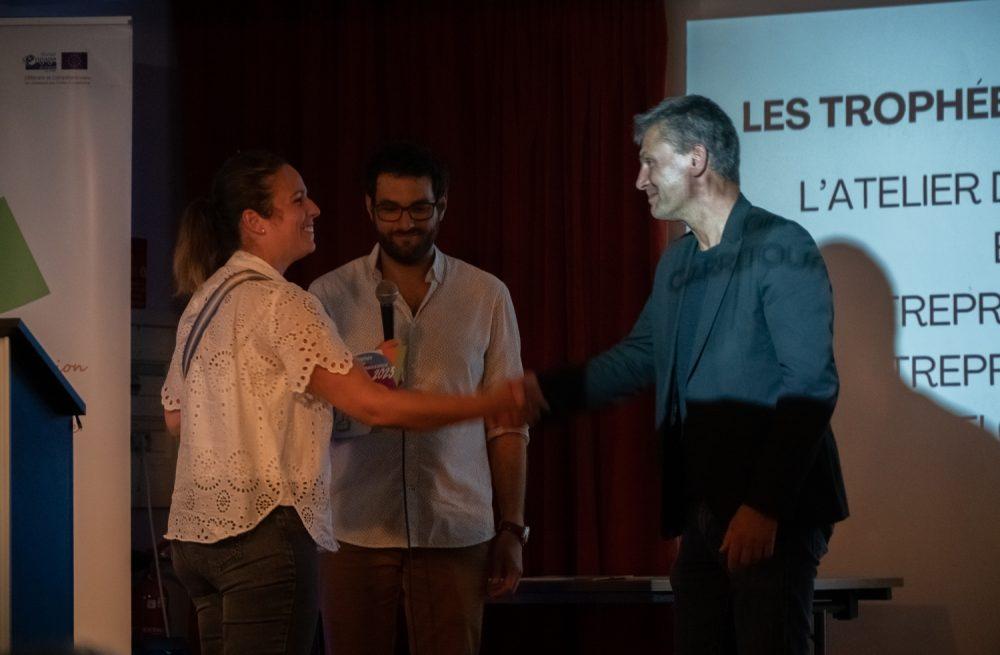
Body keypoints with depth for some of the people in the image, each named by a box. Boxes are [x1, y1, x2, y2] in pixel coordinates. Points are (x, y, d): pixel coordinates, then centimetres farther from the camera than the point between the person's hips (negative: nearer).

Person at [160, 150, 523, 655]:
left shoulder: (203, 301, 15)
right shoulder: (280, 303, -12)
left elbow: (175, 416, 25)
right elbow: (373, 405, -17)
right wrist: (496, 402, -13)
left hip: (195, 534, 9)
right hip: (263, 530, -9)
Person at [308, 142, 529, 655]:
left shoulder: (487, 296, 7)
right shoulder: (329, 295, 6)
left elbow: (507, 426, 8)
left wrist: (513, 530, 2)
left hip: (455, 533, 0)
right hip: (355, 531, 0)